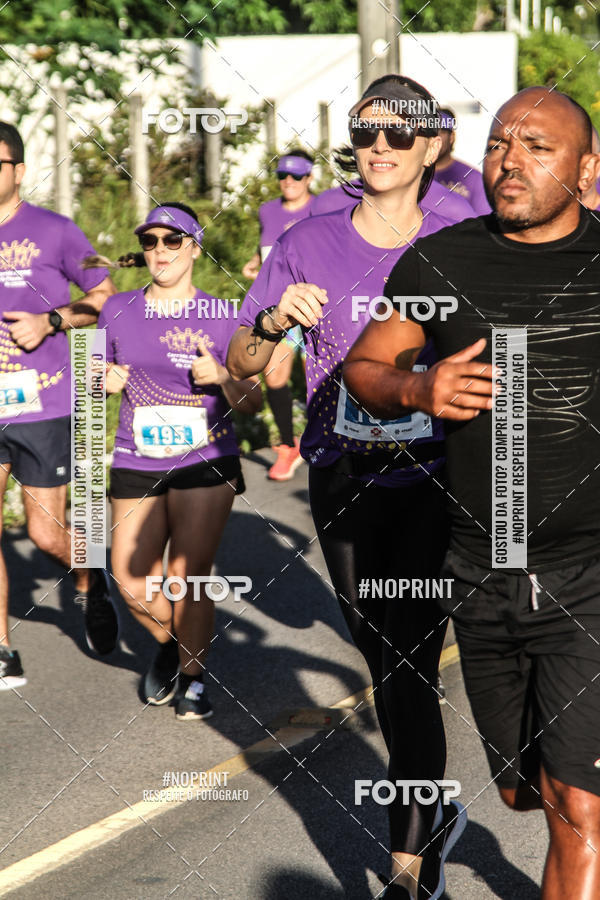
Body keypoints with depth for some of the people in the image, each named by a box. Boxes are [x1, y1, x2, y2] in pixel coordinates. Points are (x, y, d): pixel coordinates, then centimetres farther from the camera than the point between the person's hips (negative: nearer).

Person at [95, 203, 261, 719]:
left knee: (187, 578, -7)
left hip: (206, 461, -2)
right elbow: (99, 377, 19)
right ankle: (168, 644, 29)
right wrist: (104, 380, -4)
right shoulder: (118, 311, 6)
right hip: (136, 464, 3)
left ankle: (194, 673, 15)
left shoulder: (220, 318, -1)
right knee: (133, 583, -2)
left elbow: (252, 404, 2)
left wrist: (223, 378, -18)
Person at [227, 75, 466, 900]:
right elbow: (240, 366, -1)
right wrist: (273, 320, -20)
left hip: (432, 481, -3)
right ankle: (434, 816, 38)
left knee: (410, 664, -11)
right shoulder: (310, 245, 0)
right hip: (343, 481, 3)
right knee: (383, 658, 16)